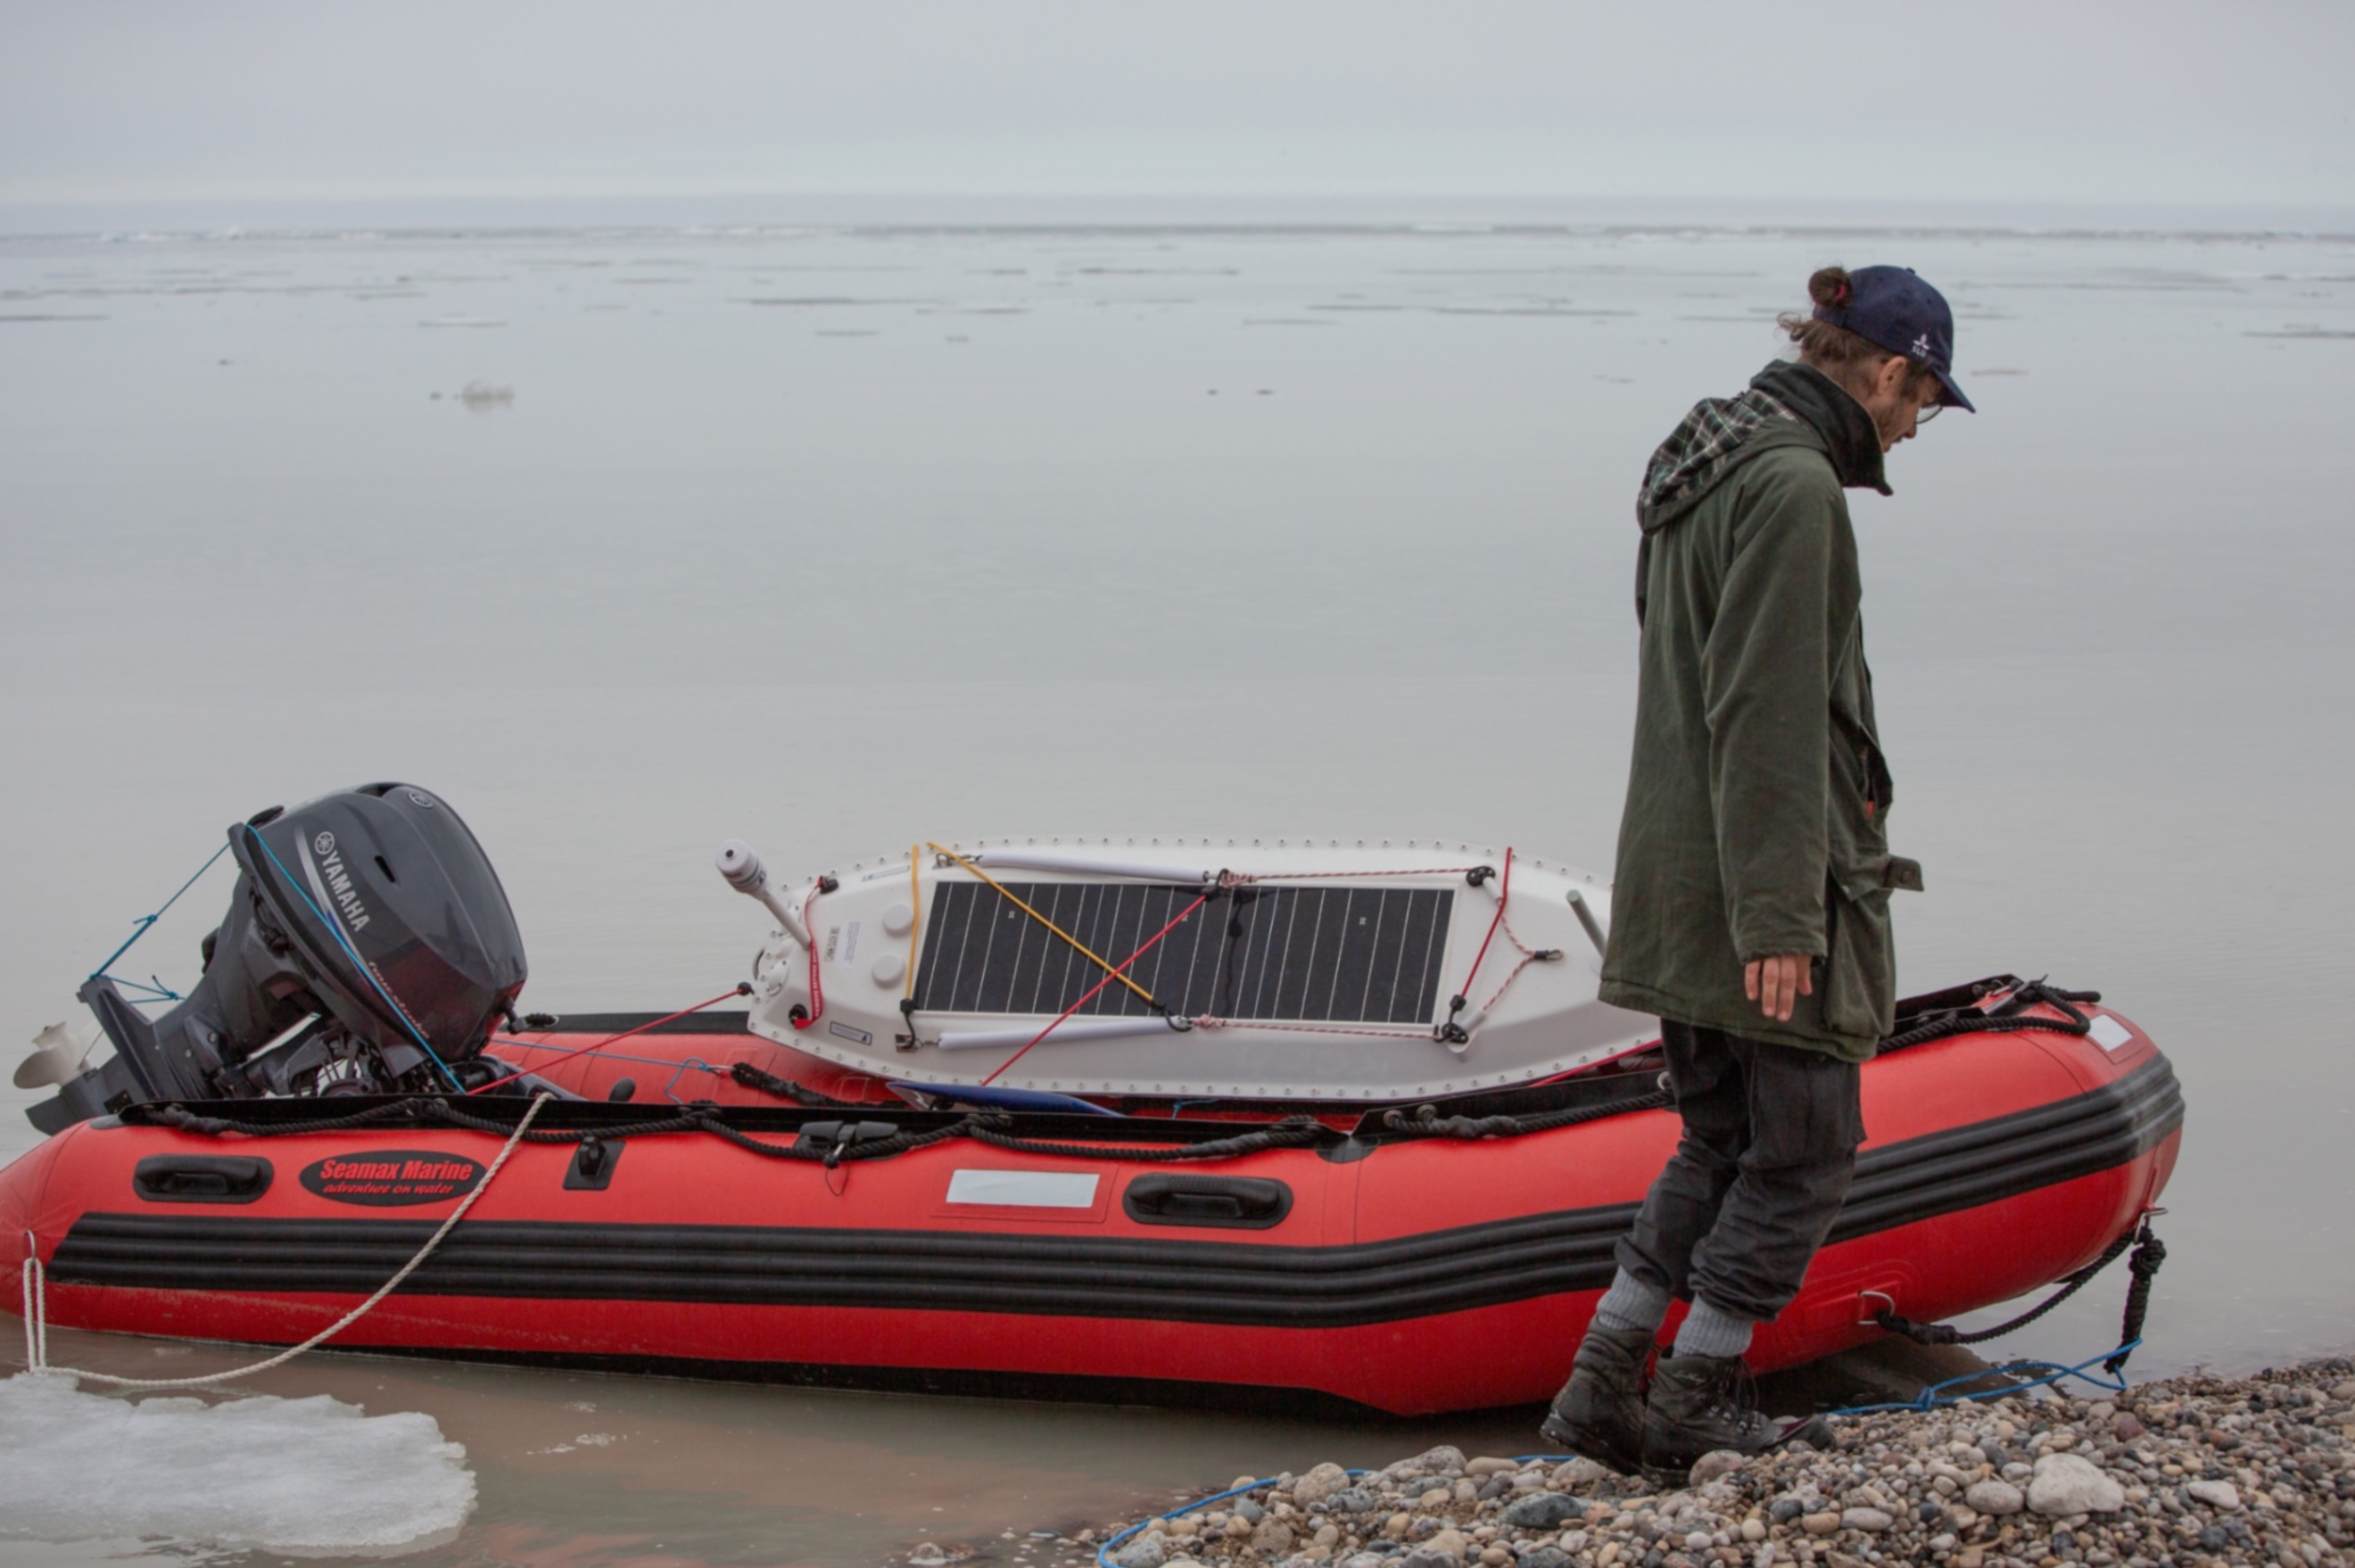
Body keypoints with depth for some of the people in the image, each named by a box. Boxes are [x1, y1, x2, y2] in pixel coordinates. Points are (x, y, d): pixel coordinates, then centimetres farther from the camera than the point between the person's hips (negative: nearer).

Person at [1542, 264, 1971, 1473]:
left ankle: (1603, 1387, 13)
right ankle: (1693, 1405, 10)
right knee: (1805, 1148, 4)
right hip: (1763, 885, -9)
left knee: (1720, 1142, 15)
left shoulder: (1700, 469, 13)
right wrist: (1778, 919, -22)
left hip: (1681, 877, 10)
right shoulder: (1796, 487, -18)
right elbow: (1768, 718, -22)